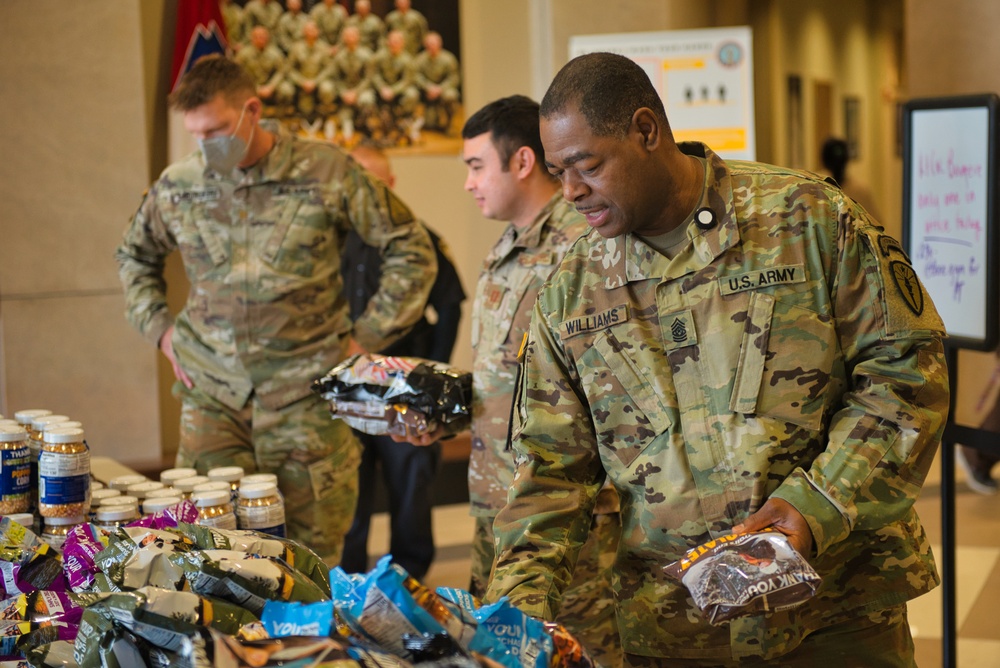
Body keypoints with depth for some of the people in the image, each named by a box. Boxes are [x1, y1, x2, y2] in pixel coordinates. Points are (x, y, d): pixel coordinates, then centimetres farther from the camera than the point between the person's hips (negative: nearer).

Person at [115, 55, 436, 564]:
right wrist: (159, 328, 11)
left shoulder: (326, 173, -6)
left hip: (305, 392, -2)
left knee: (313, 556, 3)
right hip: (212, 394, 3)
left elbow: (411, 252, 1)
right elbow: (133, 255, 24)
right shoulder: (177, 187, 4)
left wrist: (367, 337, -2)